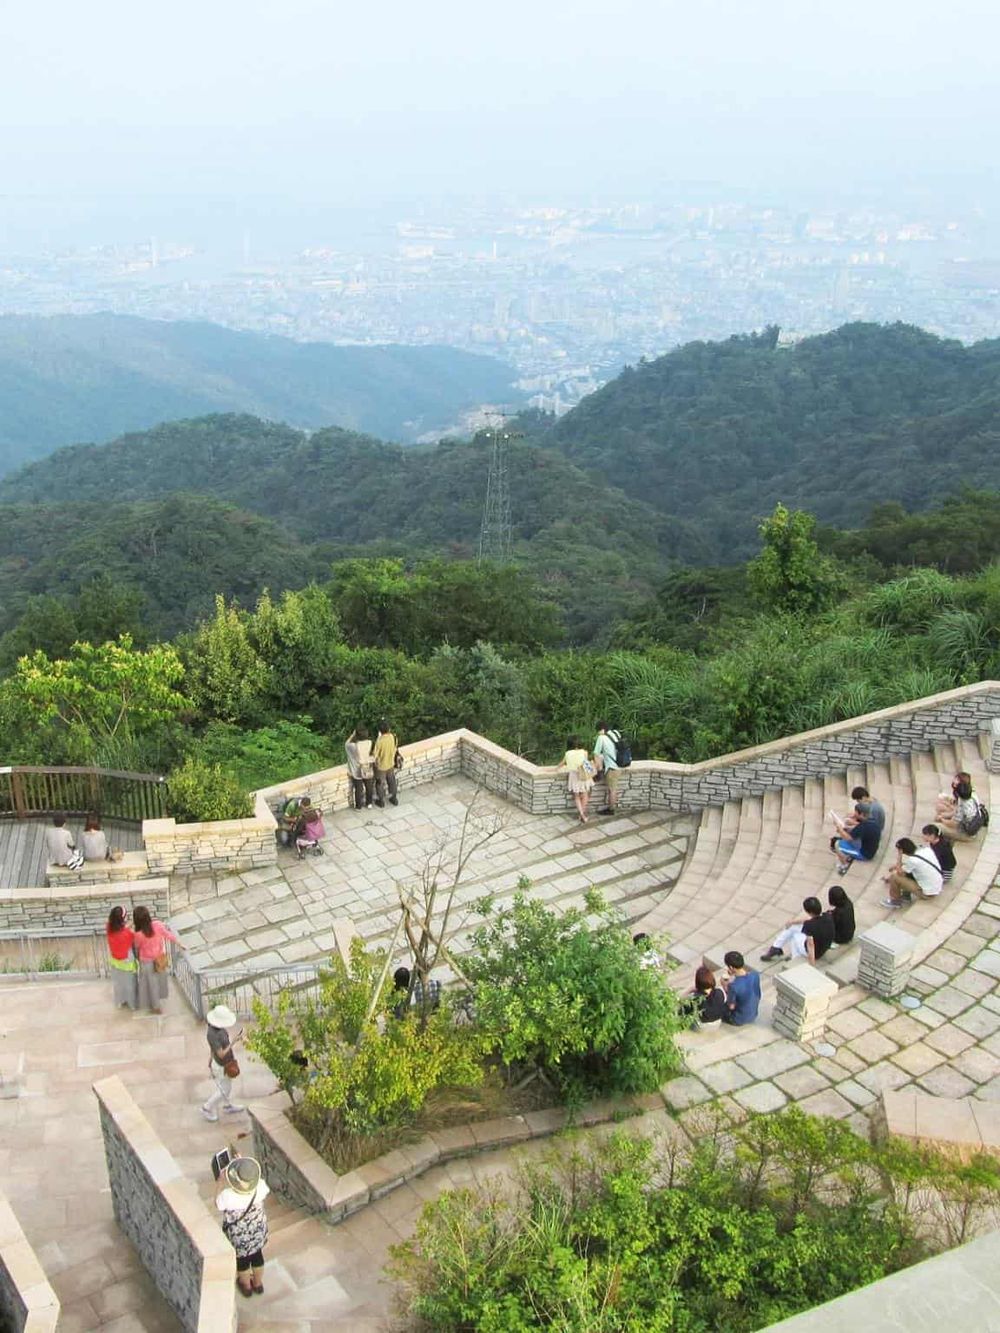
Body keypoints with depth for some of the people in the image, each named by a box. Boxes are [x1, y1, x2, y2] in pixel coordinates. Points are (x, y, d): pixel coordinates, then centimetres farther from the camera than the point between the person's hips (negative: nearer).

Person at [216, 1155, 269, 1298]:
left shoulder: (227, 1196, -40)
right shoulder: (261, 1187, -32)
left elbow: (218, 1205, -16)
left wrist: (221, 1183, -12)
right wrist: (247, 1168, -6)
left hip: (238, 1234, -2)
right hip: (258, 1230, 2)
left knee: (242, 1259, 27)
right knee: (257, 1254, 30)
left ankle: (246, 1286, 52)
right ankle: (258, 1283, 53)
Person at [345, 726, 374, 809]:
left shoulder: (354, 746, -27)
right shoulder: (370, 743, -19)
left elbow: (346, 744, -4)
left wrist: (353, 734, -4)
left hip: (357, 772, -2)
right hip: (368, 770, 2)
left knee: (358, 789, 17)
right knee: (369, 787, 23)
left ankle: (358, 806, 32)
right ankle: (369, 804, 40)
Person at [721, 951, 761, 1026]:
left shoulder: (733, 986, -35)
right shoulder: (755, 974, -18)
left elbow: (731, 1007, -19)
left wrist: (726, 987, -11)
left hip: (739, 1020, -6)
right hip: (753, 1015, 6)